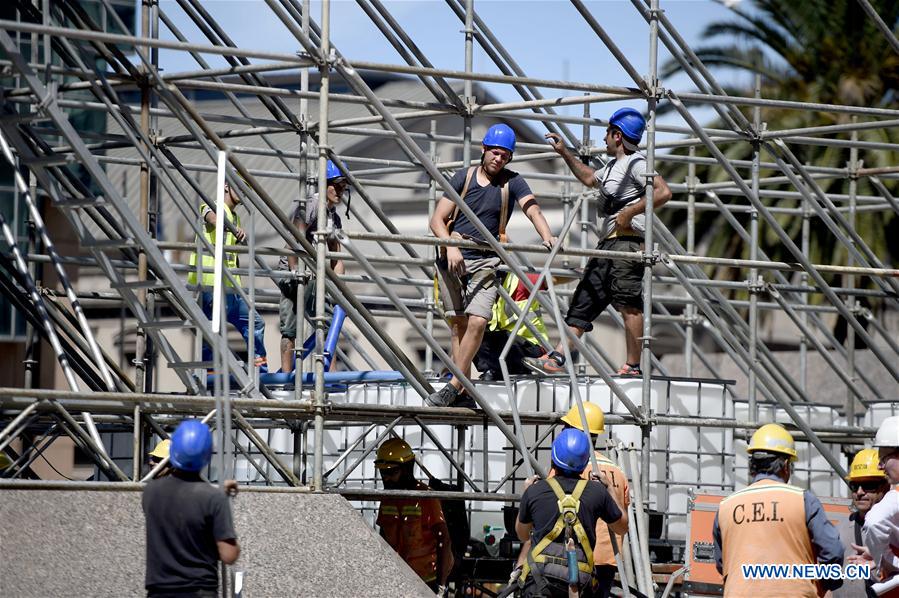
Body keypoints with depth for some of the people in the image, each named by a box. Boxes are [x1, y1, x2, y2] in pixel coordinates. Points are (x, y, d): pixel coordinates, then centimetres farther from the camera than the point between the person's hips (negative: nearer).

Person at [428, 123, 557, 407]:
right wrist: (451, 247, -18)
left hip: (485, 261, -1)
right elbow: (437, 220, 1)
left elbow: (532, 210, -15)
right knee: (458, 322, 0)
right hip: (453, 258, 1)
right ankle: (464, 389, 3)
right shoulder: (464, 177, 4)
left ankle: (454, 385, -9)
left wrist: (547, 236, -35)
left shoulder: (512, 182, 3)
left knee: (477, 321, -15)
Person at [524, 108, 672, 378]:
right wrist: (564, 153, 43)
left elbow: (663, 192, -21)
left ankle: (633, 366, -11)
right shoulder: (613, 167, 24)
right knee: (584, 301, 6)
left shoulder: (636, 163, -7)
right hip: (608, 244, 11)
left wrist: (629, 212, -20)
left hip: (627, 242, -11)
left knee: (629, 305, -12)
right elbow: (589, 178, 46)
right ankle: (557, 358, 4)